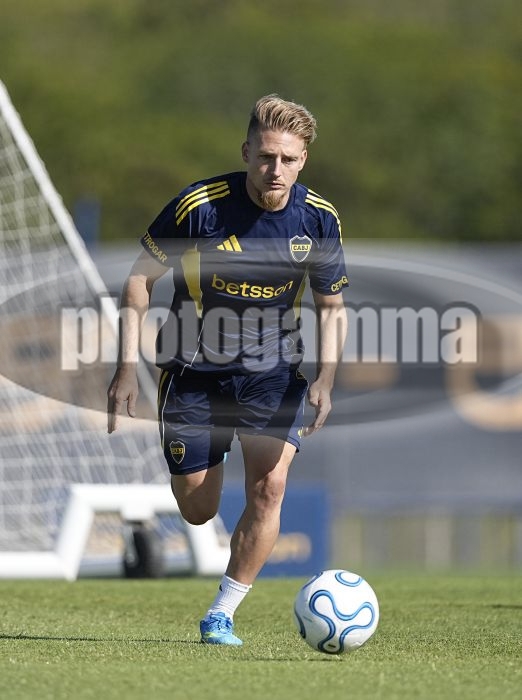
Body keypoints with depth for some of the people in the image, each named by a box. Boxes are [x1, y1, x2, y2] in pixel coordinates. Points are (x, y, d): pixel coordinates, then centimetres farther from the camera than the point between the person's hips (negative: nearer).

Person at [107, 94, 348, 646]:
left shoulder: (318, 218, -9)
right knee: (197, 512, 3)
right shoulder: (199, 206, -18)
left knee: (269, 487, -18)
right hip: (195, 367, -1)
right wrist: (127, 367, -11)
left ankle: (222, 614, -1)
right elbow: (141, 276, -7)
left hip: (272, 368, 1)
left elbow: (330, 307, 5)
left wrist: (325, 379, -11)